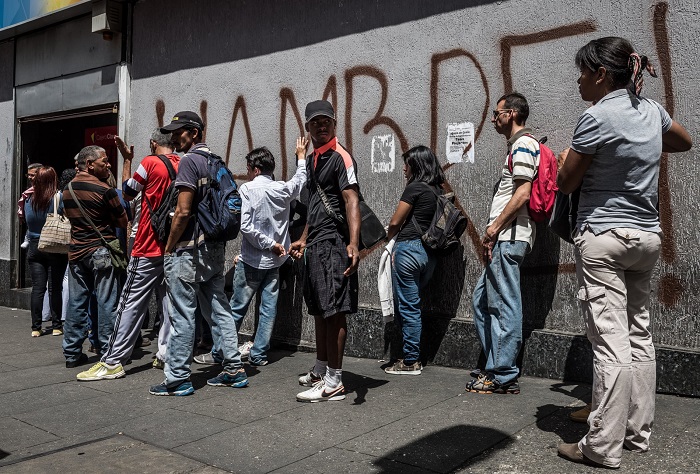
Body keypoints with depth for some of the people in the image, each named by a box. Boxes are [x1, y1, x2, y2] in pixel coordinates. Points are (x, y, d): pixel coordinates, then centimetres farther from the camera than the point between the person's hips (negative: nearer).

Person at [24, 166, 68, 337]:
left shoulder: (29, 198, -1)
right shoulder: (59, 198, -12)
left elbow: (27, 220, 6)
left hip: (34, 248, 3)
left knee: (37, 288, 6)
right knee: (55, 288, 3)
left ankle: (35, 328, 9)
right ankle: (56, 326, 8)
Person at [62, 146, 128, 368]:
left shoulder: (68, 189, 9)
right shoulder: (104, 190, -13)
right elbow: (123, 222, -7)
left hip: (76, 251, 7)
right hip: (101, 252, -7)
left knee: (77, 302, 10)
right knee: (106, 302, -1)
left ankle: (72, 353, 15)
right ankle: (108, 353, 3)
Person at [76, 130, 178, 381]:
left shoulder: (150, 162, -8)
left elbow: (127, 194, 5)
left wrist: (127, 160, 12)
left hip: (148, 249, -5)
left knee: (132, 304, -2)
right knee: (170, 302, 10)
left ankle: (113, 362, 2)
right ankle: (166, 354, 12)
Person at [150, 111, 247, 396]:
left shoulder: (190, 161, -12)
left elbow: (183, 212, -18)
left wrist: (169, 248, -9)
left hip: (189, 250, -9)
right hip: (215, 247, 9)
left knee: (182, 316, -1)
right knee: (218, 310, 11)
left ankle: (177, 379, 6)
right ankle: (234, 369, 15)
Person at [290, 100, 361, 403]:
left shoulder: (340, 156, -10)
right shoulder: (312, 160, 19)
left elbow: (352, 200, -21)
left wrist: (353, 243, -32)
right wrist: (303, 240, 26)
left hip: (333, 244, -10)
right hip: (315, 245, 10)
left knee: (334, 311, -6)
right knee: (319, 309, 17)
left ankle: (334, 383, 1)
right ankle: (320, 370, 32)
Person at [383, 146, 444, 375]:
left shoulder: (415, 187, -9)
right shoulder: (437, 190, 13)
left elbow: (395, 222, -6)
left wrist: (388, 238, 15)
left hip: (409, 248, -8)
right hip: (429, 253, 8)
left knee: (407, 307, -1)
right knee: (412, 305, 15)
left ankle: (410, 362, 5)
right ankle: (414, 358, 20)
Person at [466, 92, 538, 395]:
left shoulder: (523, 144, -7)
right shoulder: (517, 146, 24)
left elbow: (522, 194, -18)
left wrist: (494, 228, -15)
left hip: (509, 237, -11)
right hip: (502, 239, 11)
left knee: (504, 306, -6)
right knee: (482, 299, 13)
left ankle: (503, 376, 1)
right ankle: (496, 368, 20)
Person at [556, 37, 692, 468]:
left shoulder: (597, 116, -13)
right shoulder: (652, 110, 10)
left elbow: (566, 183, -6)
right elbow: (685, 141, 31)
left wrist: (566, 157, 13)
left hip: (603, 237, -8)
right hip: (648, 236, 8)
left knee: (610, 341, -7)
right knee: (640, 335, 12)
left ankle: (604, 447, 0)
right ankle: (639, 432, 22)